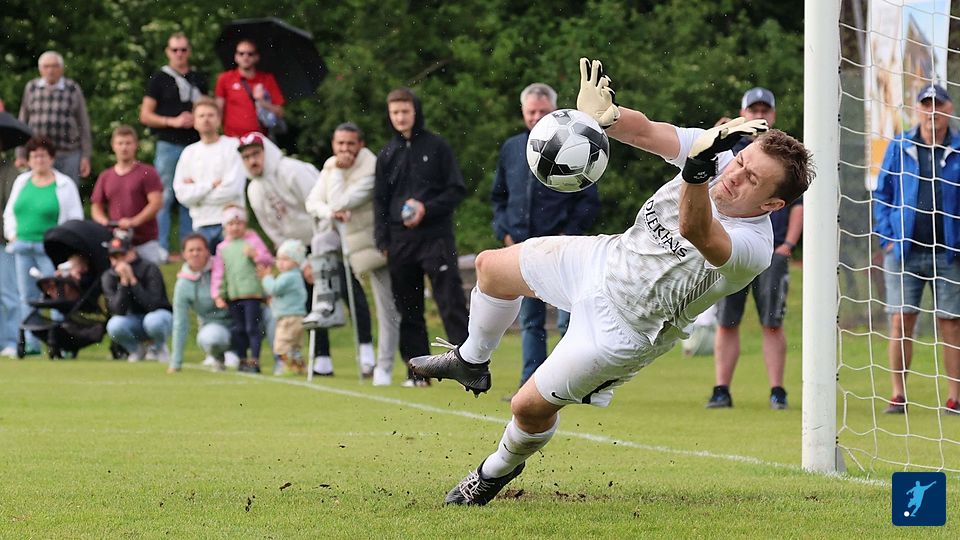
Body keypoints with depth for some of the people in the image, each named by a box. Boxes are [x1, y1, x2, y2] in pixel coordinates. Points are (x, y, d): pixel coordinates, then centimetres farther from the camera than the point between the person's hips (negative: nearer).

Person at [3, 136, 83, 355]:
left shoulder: (65, 185, -1)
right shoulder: (21, 182, 14)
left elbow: (75, 219, -1)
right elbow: (9, 212, 22)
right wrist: (12, 235, 9)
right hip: (23, 247, 5)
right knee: (27, 296, 6)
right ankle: (31, 343, 10)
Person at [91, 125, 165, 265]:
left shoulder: (147, 173, 2)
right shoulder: (105, 177, 16)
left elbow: (156, 202, -7)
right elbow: (96, 207, 17)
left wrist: (134, 221, -18)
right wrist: (104, 221, -6)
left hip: (144, 242, -3)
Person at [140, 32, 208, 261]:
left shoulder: (199, 79, 15)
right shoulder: (160, 79, 4)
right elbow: (145, 115, 0)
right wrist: (173, 121, -12)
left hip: (194, 145, 3)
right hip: (168, 145, -3)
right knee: (165, 197, -5)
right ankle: (162, 248, -3)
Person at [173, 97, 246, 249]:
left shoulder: (233, 146, 1)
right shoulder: (189, 153, 12)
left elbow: (232, 190, -9)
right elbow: (182, 194, 2)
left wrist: (196, 190, -1)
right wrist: (211, 185, -8)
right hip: (201, 224, 3)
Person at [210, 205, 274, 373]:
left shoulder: (252, 239, 4)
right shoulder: (222, 247, 14)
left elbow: (269, 261, 0)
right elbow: (218, 273, 13)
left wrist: (255, 255, -19)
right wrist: (217, 295, 5)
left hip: (252, 292, -4)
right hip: (232, 295, 4)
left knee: (252, 327, -6)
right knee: (238, 329, 8)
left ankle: (254, 361, -3)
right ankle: (242, 360, 17)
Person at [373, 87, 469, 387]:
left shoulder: (436, 147, 4)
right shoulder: (387, 155, 14)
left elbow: (457, 190, 2)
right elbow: (380, 202, 16)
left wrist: (427, 209, -12)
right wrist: (383, 241, 5)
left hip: (435, 236, -4)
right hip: (400, 241, 4)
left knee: (451, 303, -12)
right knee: (408, 310, 5)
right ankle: (417, 369, 10)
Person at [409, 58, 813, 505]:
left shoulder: (753, 247, -35)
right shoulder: (718, 156, -16)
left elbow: (696, 233, -54)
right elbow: (643, 132, -17)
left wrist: (697, 169, -73)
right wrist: (602, 115, -38)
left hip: (625, 326, -7)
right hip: (607, 260, 7)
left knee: (530, 408, 1)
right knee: (491, 267, 21)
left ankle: (499, 470, 34)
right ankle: (471, 363, 48)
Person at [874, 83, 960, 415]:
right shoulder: (899, 148, 7)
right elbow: (882, 195, 10)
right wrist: (887, 238, 0)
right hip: (904, 251, 0)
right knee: (901, 321, -3)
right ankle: (898, 395, 2)